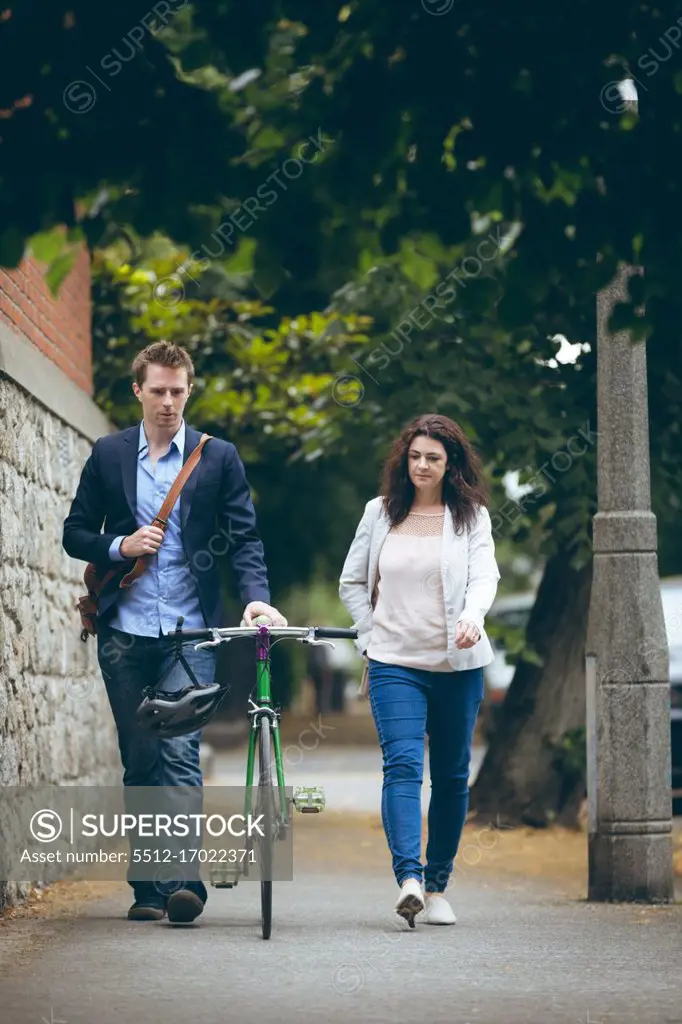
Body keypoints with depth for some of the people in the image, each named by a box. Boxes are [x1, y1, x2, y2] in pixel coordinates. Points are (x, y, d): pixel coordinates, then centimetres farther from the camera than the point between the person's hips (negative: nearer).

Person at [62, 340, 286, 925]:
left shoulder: (219, 457, 6)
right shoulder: (109, 455, 9)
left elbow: (244, 537, 1)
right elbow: (76, 532, 12)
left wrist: (256, 597, -16)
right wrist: (120, 547, -8)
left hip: (190, 633, -2)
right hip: (124, 633, 2)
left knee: (180, 755, -14)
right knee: (139, 762, 6)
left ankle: (183, 881, -20)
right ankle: (148, 887, 11)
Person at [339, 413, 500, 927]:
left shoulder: (471, 516, 4)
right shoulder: (380, 513, 8)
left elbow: (484, 575, -9)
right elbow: (352, 582, 17)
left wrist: (473, 617, -29)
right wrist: (370, 634, 5)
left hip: (457, 664, 0)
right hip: (394, 663, 0)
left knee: (452, 776, 6)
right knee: (402, 764, -17)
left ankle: (437, 886, 18)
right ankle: (409, 879, -30)